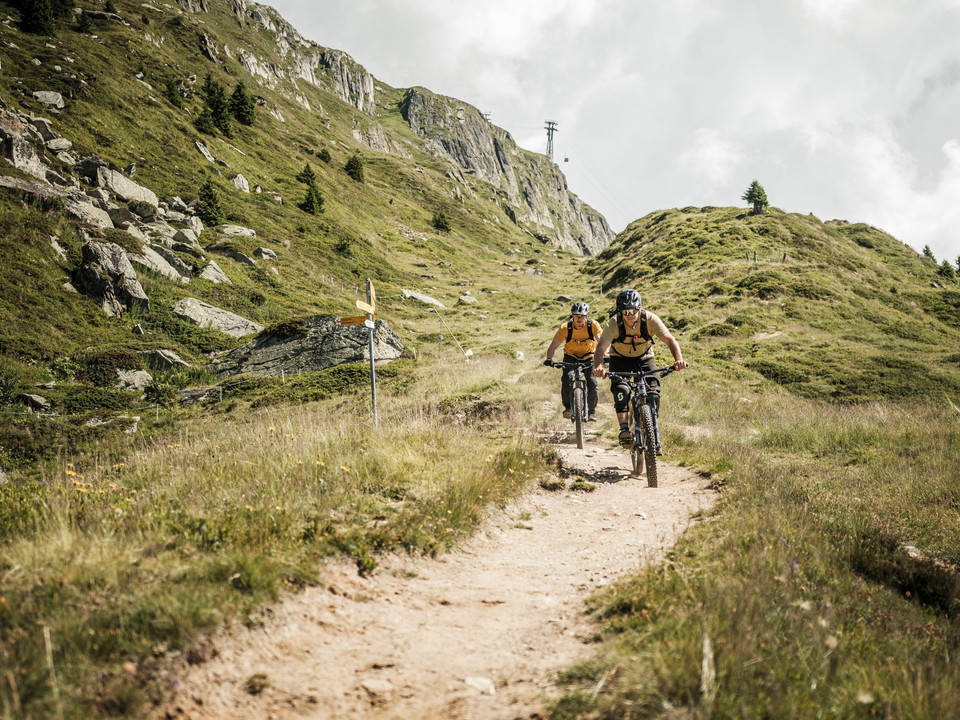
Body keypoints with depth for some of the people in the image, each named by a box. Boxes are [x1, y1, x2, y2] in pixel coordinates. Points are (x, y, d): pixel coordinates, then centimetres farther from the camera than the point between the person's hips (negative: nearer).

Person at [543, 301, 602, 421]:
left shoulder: (593, 325, -22)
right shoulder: (566, 328, -22)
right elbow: (553, 346, -22)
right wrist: (549, 359, -41)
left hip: (588, 357, 0)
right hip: (571, 356, 0)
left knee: (592, 382, -18)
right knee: (566, 380, -25)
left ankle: (592, 410, 1)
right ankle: (568, 406, -5)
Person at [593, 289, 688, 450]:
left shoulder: (650, 319, -26)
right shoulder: (614, 323, -28)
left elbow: (670, 340, -33)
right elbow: (601, 347, -38)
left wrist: (678, 358, -53)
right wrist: (598, 367, -59)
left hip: (644, 358, 1)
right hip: (620, 359, -1)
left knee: (653, 392, -15)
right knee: (621, 389, -27)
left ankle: (654, 437, -7)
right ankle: (624, 429, -23)